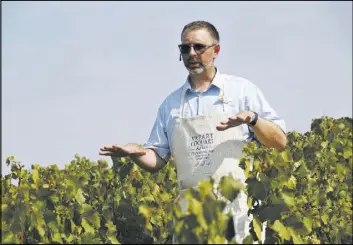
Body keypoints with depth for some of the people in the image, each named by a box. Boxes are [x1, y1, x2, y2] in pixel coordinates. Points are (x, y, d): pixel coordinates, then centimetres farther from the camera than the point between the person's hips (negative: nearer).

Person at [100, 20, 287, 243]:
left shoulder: (242, 90, 7)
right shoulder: (171, 103, 16)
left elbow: (280, 142, 4)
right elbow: (156, 161, 16)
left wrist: (252, 118, -14)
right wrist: (135, 152, -5)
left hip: (238, 205, -2)